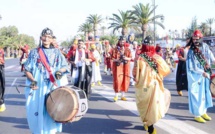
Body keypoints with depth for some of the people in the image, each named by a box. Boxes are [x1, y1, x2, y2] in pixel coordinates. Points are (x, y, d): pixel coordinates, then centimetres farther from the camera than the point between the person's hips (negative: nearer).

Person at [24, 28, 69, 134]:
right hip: (38, 87, -1)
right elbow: (27, 69, 4)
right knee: (37, 110, -2)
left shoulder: (57, 52, 9)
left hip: (54, 87, 1)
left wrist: (60, 71, -13)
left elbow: (65, 66, 8)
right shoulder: (34, 52, 5)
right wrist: (32, 80, -12)